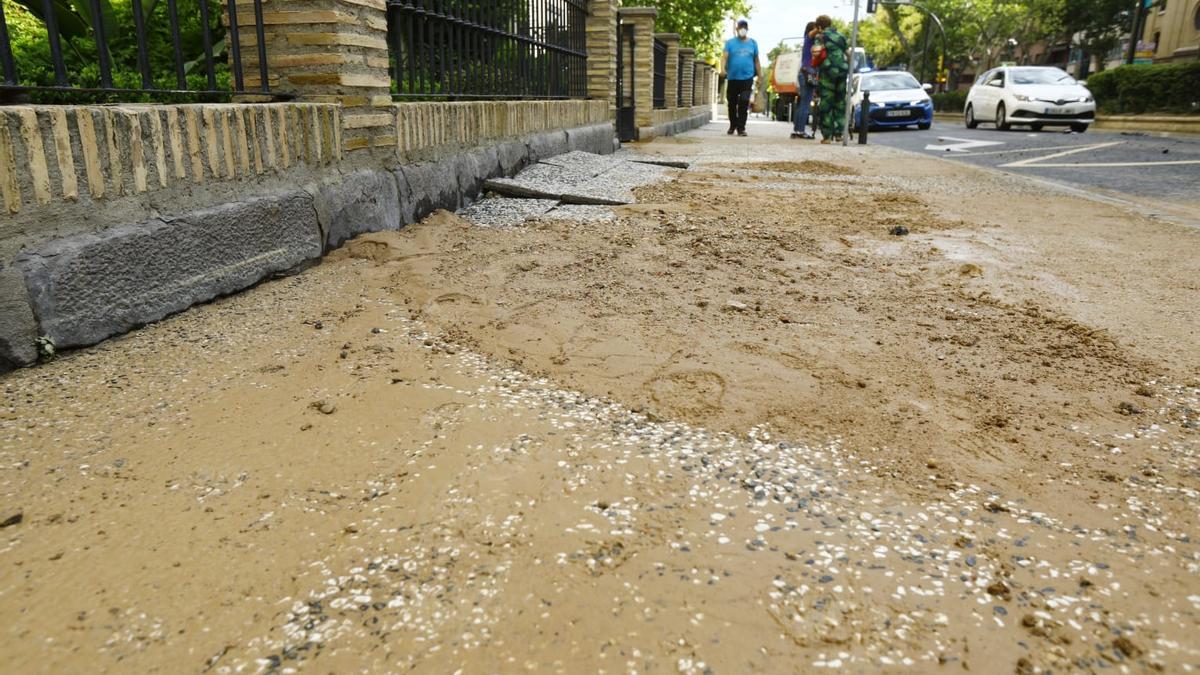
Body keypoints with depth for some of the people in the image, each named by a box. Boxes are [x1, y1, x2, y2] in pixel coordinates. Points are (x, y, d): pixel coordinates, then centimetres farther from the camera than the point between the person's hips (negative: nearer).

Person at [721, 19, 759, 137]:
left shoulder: (752, 43, 10)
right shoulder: (730, 42, 5)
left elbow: (756, 60, 13)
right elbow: (724, 56, -5)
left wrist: (759, 76, 11)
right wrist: (723, 68, -24)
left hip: (747, 78, 0)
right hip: (732, 78, 0)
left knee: (744, 103, -12)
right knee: (732, 103, 8)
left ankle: (741, 128, -8)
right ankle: (732, 126, 26)